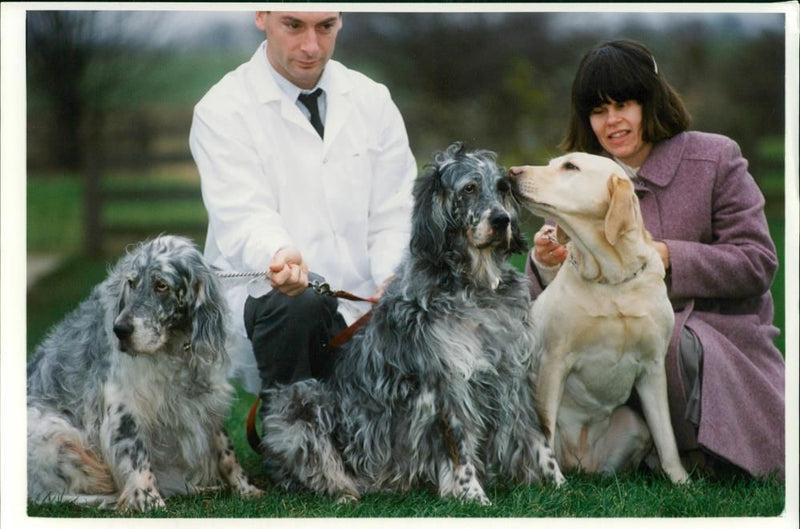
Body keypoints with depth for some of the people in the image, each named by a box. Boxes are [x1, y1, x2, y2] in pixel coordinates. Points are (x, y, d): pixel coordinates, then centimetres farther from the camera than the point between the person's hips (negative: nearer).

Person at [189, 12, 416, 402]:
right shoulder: (222, 111, -5)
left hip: (365, 308, 3)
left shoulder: (373, 100, 9)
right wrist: (279, 256, -42)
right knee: (300, 305, -38)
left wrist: (393, 282, -16)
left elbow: (395, 216, 5)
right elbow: (243, 220, -19)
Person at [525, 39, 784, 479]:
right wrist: (547, 263, -21)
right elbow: (548, 294, 4)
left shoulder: (714, 158, -2)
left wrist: (667, 257, -20)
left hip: (714, 332, -4)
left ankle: (699, 452, -9)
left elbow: (758, 263, -8)